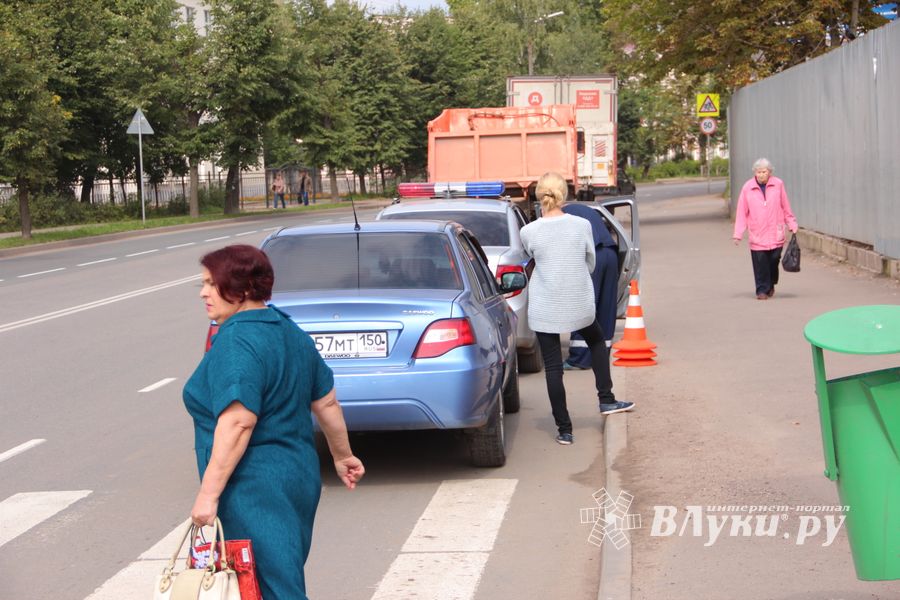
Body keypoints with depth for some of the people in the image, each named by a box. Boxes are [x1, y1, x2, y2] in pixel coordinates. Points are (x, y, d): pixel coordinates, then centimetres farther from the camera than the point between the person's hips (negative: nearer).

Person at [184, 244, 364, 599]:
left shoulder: (236, 343, -18)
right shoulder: (288, 331, 10)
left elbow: (238, 423, -26)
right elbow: (327, 402, 17)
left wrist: (209, 493, -24)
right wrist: (342, 456, 28)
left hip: (255, 490, -9)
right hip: (299, 475, 9)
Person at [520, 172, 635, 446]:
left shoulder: (529, 232, -11)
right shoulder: (582, 225, -7)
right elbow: (590, 263, 7)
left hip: (545, 308, -2)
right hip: (579, 305, 2)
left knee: (553, 367, 5)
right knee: (597, 341, 30)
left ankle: (564, 429, 8)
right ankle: (606, 400, 28)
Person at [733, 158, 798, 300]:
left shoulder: (778, 184, 1)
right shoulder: (747, 188, -2)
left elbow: (786, 208, 9)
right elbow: (742, 213, 1)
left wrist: (792, 225, 10)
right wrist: (738, 234, -2)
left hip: (775, 233, 1)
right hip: (757, 235, -1)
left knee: (774, 260, 3)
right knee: (760, 263, -4)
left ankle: (771, 285, 26)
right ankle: (762, 290, 6)